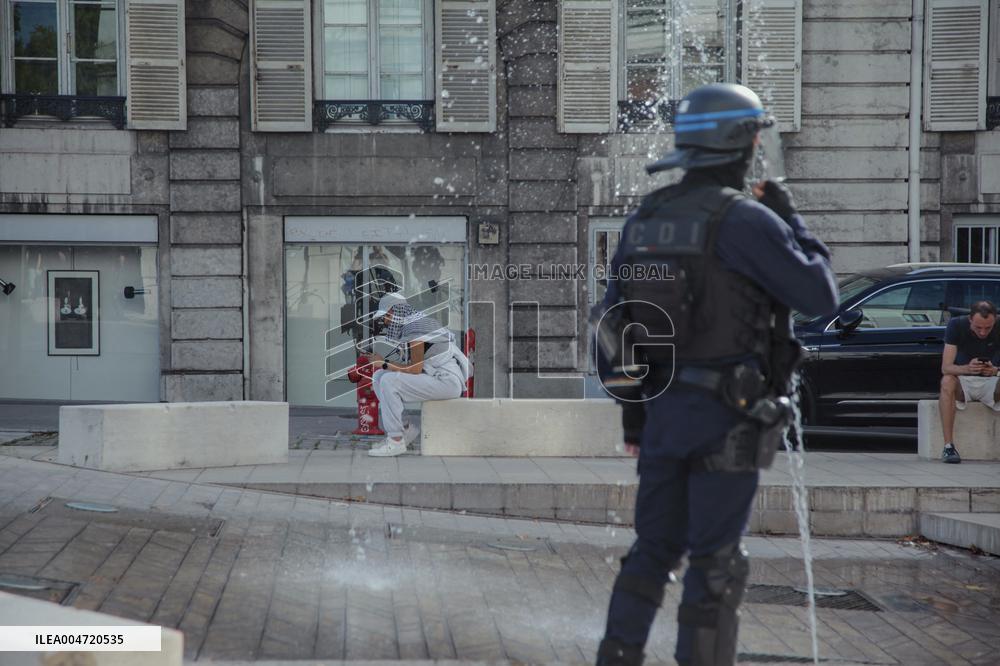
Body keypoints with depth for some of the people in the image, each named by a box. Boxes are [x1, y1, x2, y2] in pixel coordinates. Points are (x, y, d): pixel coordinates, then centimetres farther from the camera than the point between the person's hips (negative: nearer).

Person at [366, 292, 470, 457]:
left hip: (447, 382, -10)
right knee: (379, 377, 5)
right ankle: (405, 430, 9)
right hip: (434, 377, 10)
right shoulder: (407, 327, 13)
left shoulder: (414, 328, -17)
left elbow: (415, 369, -23)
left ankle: (396, 441, -16)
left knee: (389, 382, -22)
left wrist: (384, 364, -14)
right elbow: (410, 365, 15)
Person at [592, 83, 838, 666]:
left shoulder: (645, 217, 9)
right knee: (716, 562, 1)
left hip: (662, 408, 6)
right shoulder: (745, 218, -13)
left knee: (655, 548, 15)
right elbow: (820, 298, -11)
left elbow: (613, 318, 11)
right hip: (727, 417, -6)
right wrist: (792, 218, 2)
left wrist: (631, 409, 18)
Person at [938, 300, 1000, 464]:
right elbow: (945, 368, -20)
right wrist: (967, 368, -41)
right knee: (947, 381, -35)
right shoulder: (956, 325, -15)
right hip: (963, 380, -1)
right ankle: (948, 446, -36)